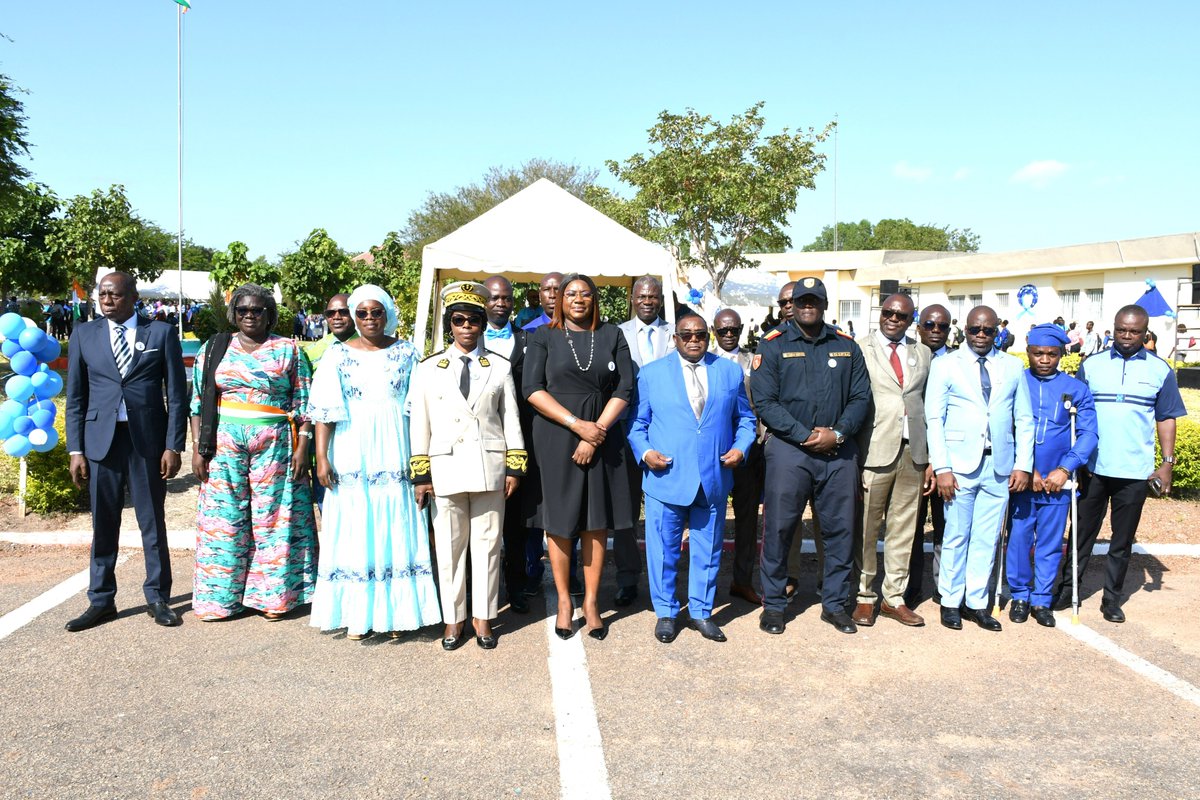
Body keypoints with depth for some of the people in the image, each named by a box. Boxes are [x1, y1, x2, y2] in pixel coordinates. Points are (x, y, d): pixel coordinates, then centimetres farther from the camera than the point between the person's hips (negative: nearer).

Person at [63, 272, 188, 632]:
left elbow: (177, 394, 1)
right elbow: (75, 396, 8)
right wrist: (75, 449, 1)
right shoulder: (84, 335, 8)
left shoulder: (161, 333, 2)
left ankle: (157, 598, 19)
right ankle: (101, 600, 21)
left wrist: (173, 446, -5)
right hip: (101, 439, 2)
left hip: (148, 440, -1)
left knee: (153, 522, 7)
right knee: (103, 524, 8)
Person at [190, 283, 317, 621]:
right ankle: (220, 596, 14)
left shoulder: (289, 350, 5)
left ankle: (273, 596, 11)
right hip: (224, 443, 2)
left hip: (275, 444, -1)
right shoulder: (215, 348, 10)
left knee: (272, 515, 1)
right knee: (224, 515, 4)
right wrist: (198, 447, 1)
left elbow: (303, 404, 2)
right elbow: (198, 402, 9)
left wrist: (302, 447, -6)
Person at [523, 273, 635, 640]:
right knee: (559, 519, 3)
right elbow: (532, 389, -6)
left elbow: (624, 388, 2)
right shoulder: (544, 336, 5)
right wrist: (577, 424, -14)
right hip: (556, 438, -1)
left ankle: (591, 601, 14)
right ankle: (563, 600, 14)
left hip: (602, 437, 1)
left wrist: (596, 431, -10)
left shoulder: (612, 336, 9)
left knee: (596, 520, 4)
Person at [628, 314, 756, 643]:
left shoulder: (731, 371, 10)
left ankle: (701, 611, 26)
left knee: (708, 550, 11)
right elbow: (637, 422, 5)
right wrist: (644, 452, -11)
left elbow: (744, 418, 13)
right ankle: (665, 612, 22)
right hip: (666, 477, -2)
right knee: (663, 549, 6)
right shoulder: (651, 373, 5)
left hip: (714, 478, 2)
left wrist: (740, 447, -3)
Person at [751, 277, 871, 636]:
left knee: (840, 528, 8)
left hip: (839, 451, 3)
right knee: (779, 528, 1)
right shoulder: (773, 346, 1)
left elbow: (861, 397, 7)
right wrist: (806, 435, -14)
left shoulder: (846, 347, 12)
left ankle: (835, 603, 23)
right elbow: (765, 402, -7)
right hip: (788, 449, -3)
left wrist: (838, 433, -9)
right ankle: (773, 604, 16)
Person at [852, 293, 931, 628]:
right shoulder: (859, 349, 1)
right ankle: (865, 597, 16)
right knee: (866, 530, 2)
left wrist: (930, 458, 9)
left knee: (903, 529, 10)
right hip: (874, 451, -4)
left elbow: (929, 407, 14)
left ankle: (893, 597, 21)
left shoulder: (922, 354, 14)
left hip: (913, 453, 4)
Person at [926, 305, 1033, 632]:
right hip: (960, 465, -2)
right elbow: (934, 418, -2)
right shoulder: (945, 365, 2)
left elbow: (1024, 419, 10)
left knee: (987, 539, 7)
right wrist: (941, 467, -10)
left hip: (999, 467, 3)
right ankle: (950, 602, 15)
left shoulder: (1013, 366, 10)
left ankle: (976, 602, 18)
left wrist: (1023, 465, 1)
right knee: (956, 536, 3)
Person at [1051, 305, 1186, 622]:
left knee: (1123, 539, 10)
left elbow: (1166, 418, 6)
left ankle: (1112, 599, 21)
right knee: (1082, 532, 9)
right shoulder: (1091, 366, 2)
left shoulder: (1160, 371, 3)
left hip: (1135, 472, 0)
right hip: (1092, 467, 0)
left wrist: (1168, 463, 0)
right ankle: (1066, 589, 20)